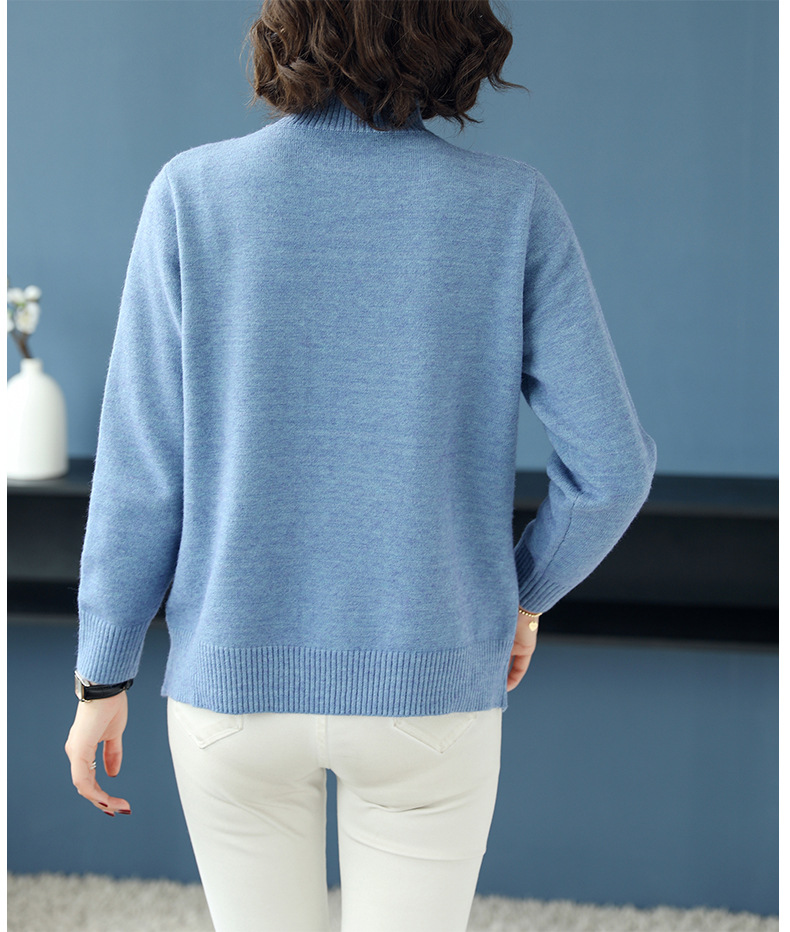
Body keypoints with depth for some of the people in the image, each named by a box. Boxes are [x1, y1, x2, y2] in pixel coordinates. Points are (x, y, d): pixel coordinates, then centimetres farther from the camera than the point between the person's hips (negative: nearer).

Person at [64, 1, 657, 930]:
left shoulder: (193, 194, -10)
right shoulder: (513, 206, -10)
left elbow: (140, 466, -8)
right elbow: (610, 465, -9)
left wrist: (102, 678, 4)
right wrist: (526, 592, 11)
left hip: (239, 677, 1)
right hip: (430, 687, 0)